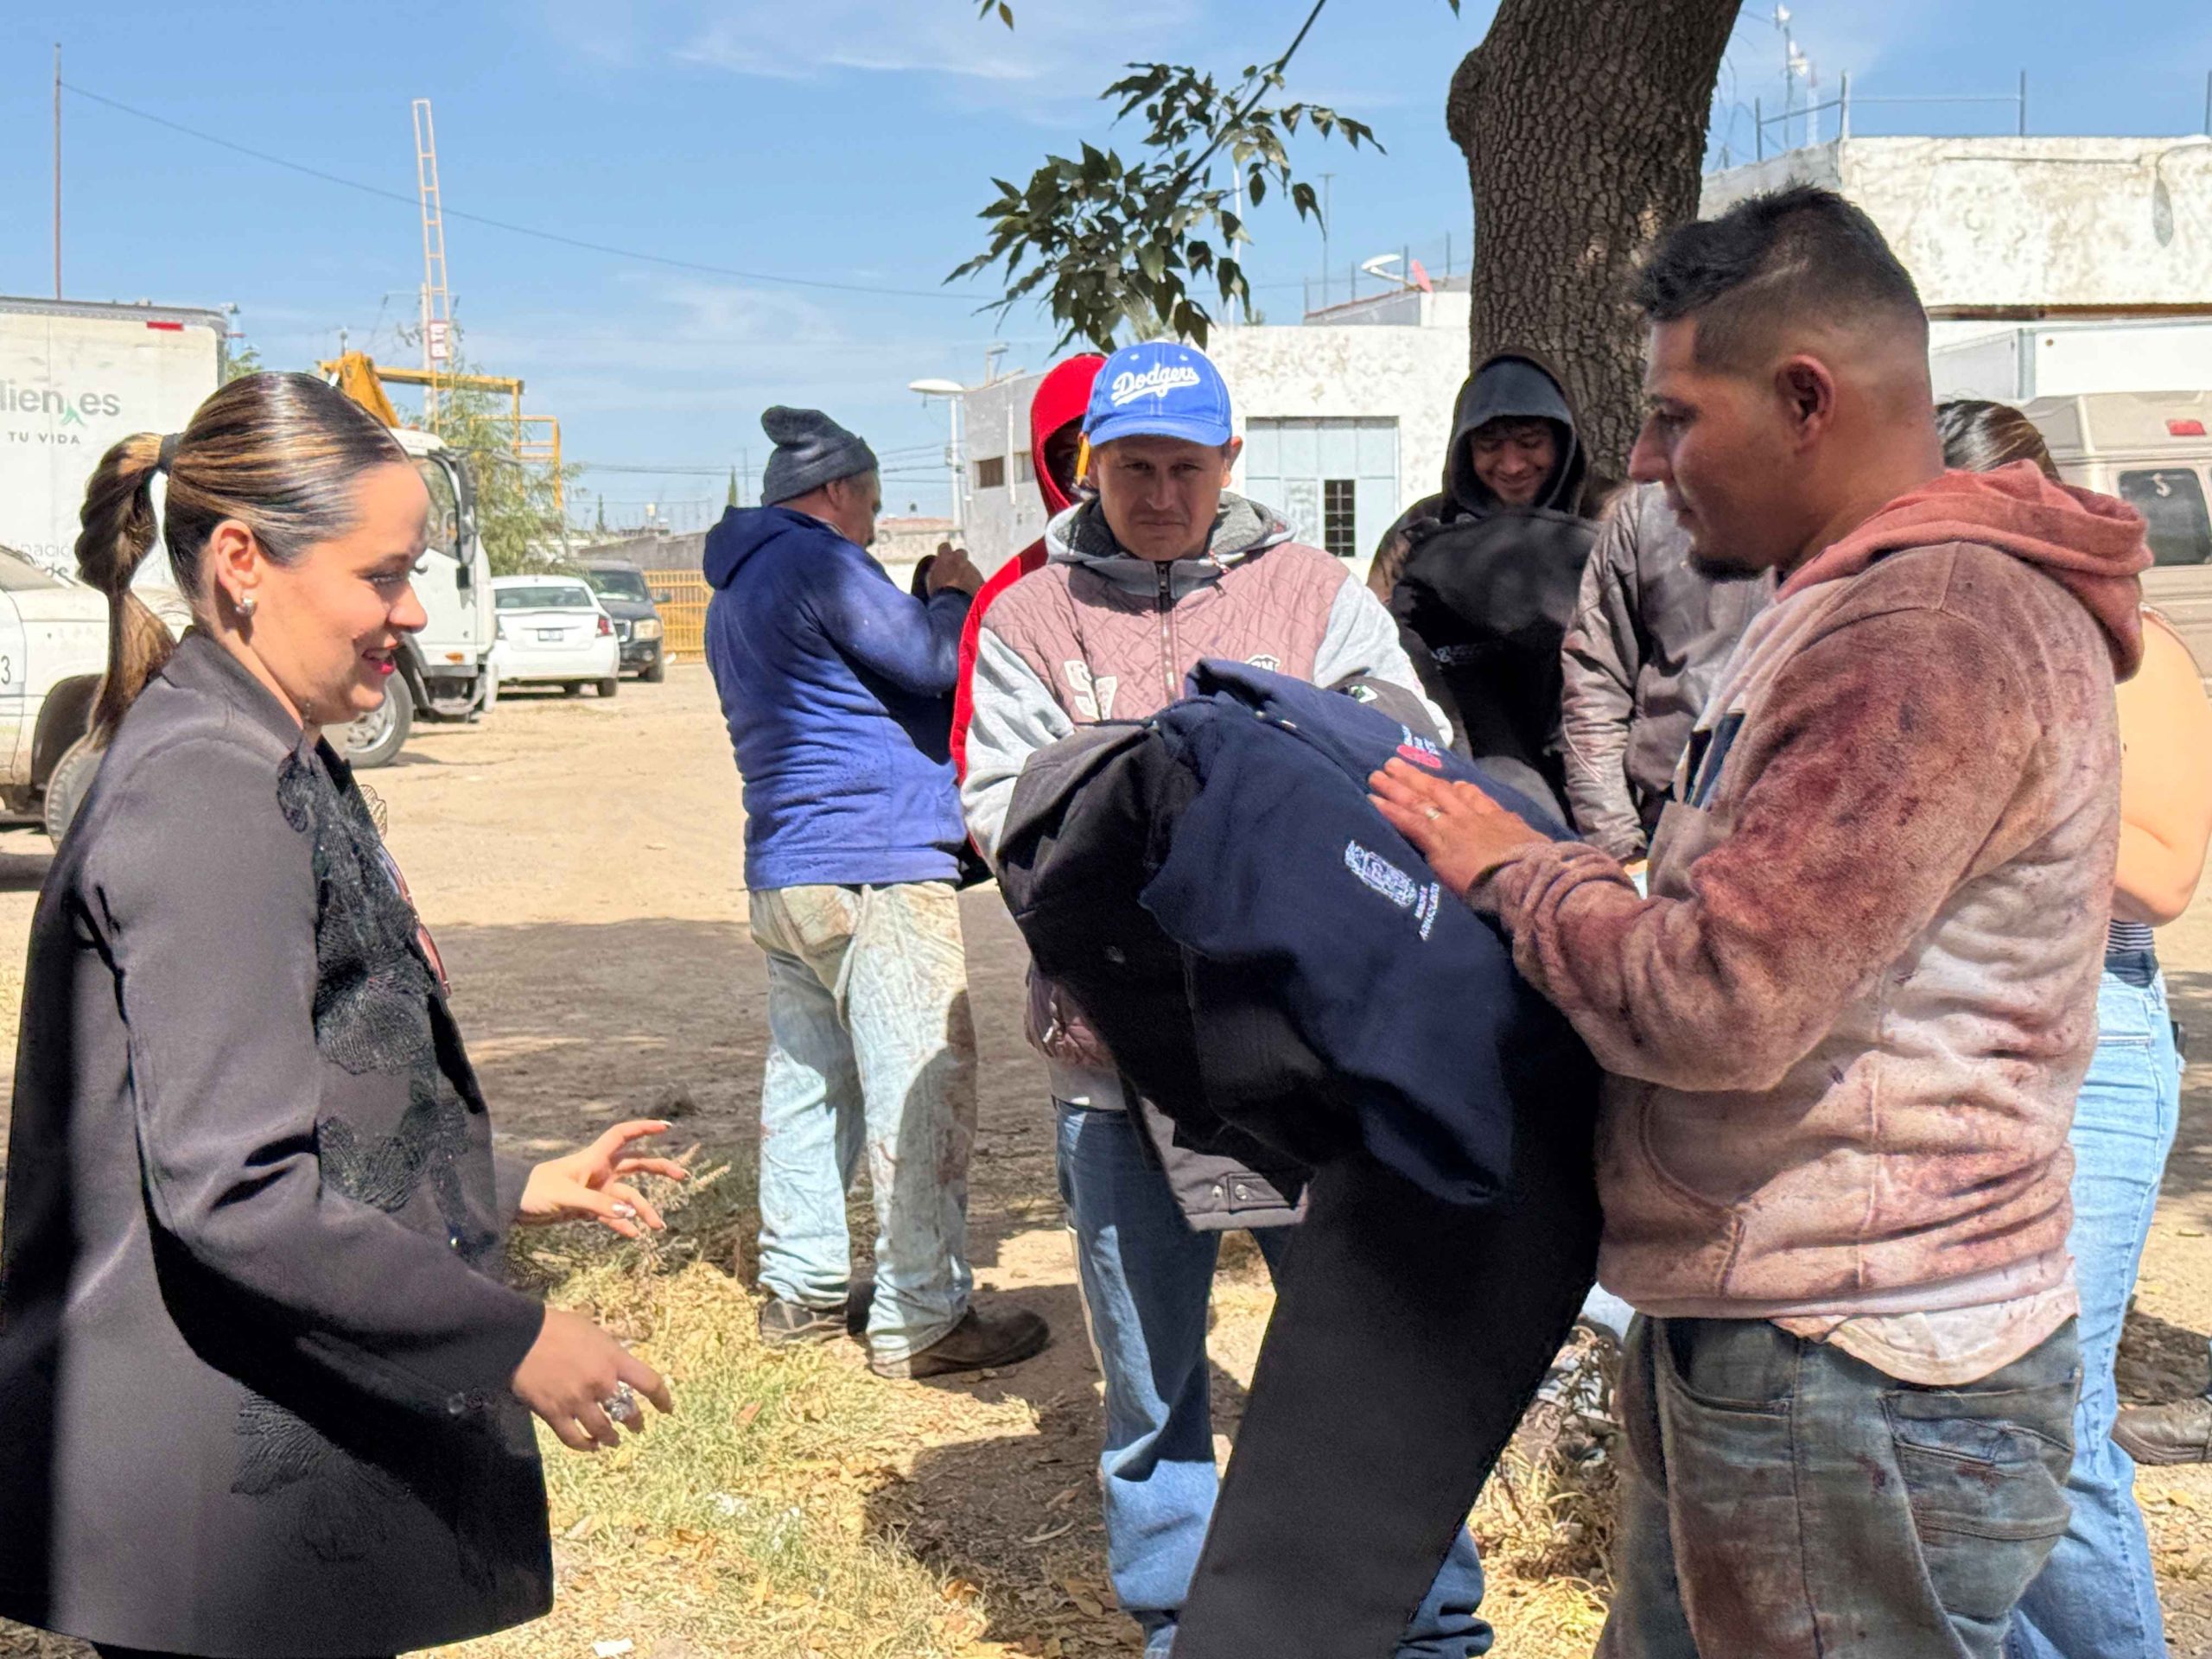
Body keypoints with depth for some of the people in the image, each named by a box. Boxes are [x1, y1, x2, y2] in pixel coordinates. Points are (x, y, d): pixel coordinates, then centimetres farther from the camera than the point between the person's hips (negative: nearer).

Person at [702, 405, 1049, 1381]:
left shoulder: (735, 588, 20)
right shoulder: (820, 565, -11)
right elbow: (933, 661, -14)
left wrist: (930, 606, 19)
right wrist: (953, 596, 4)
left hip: (781, 876, 10)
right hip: (875, 867, -10)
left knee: (808, 1080, 15)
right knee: (922, 1087, -6)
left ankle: (800, 1291, 21)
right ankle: (919, 1321, -4)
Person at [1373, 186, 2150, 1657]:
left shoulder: (1936, 633, -21)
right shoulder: (1864, 608, 16)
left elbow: (1717, 1004, -26)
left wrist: (1516, 871, -9)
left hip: (1856, 1388, -10)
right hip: (1748, 1343, 11)